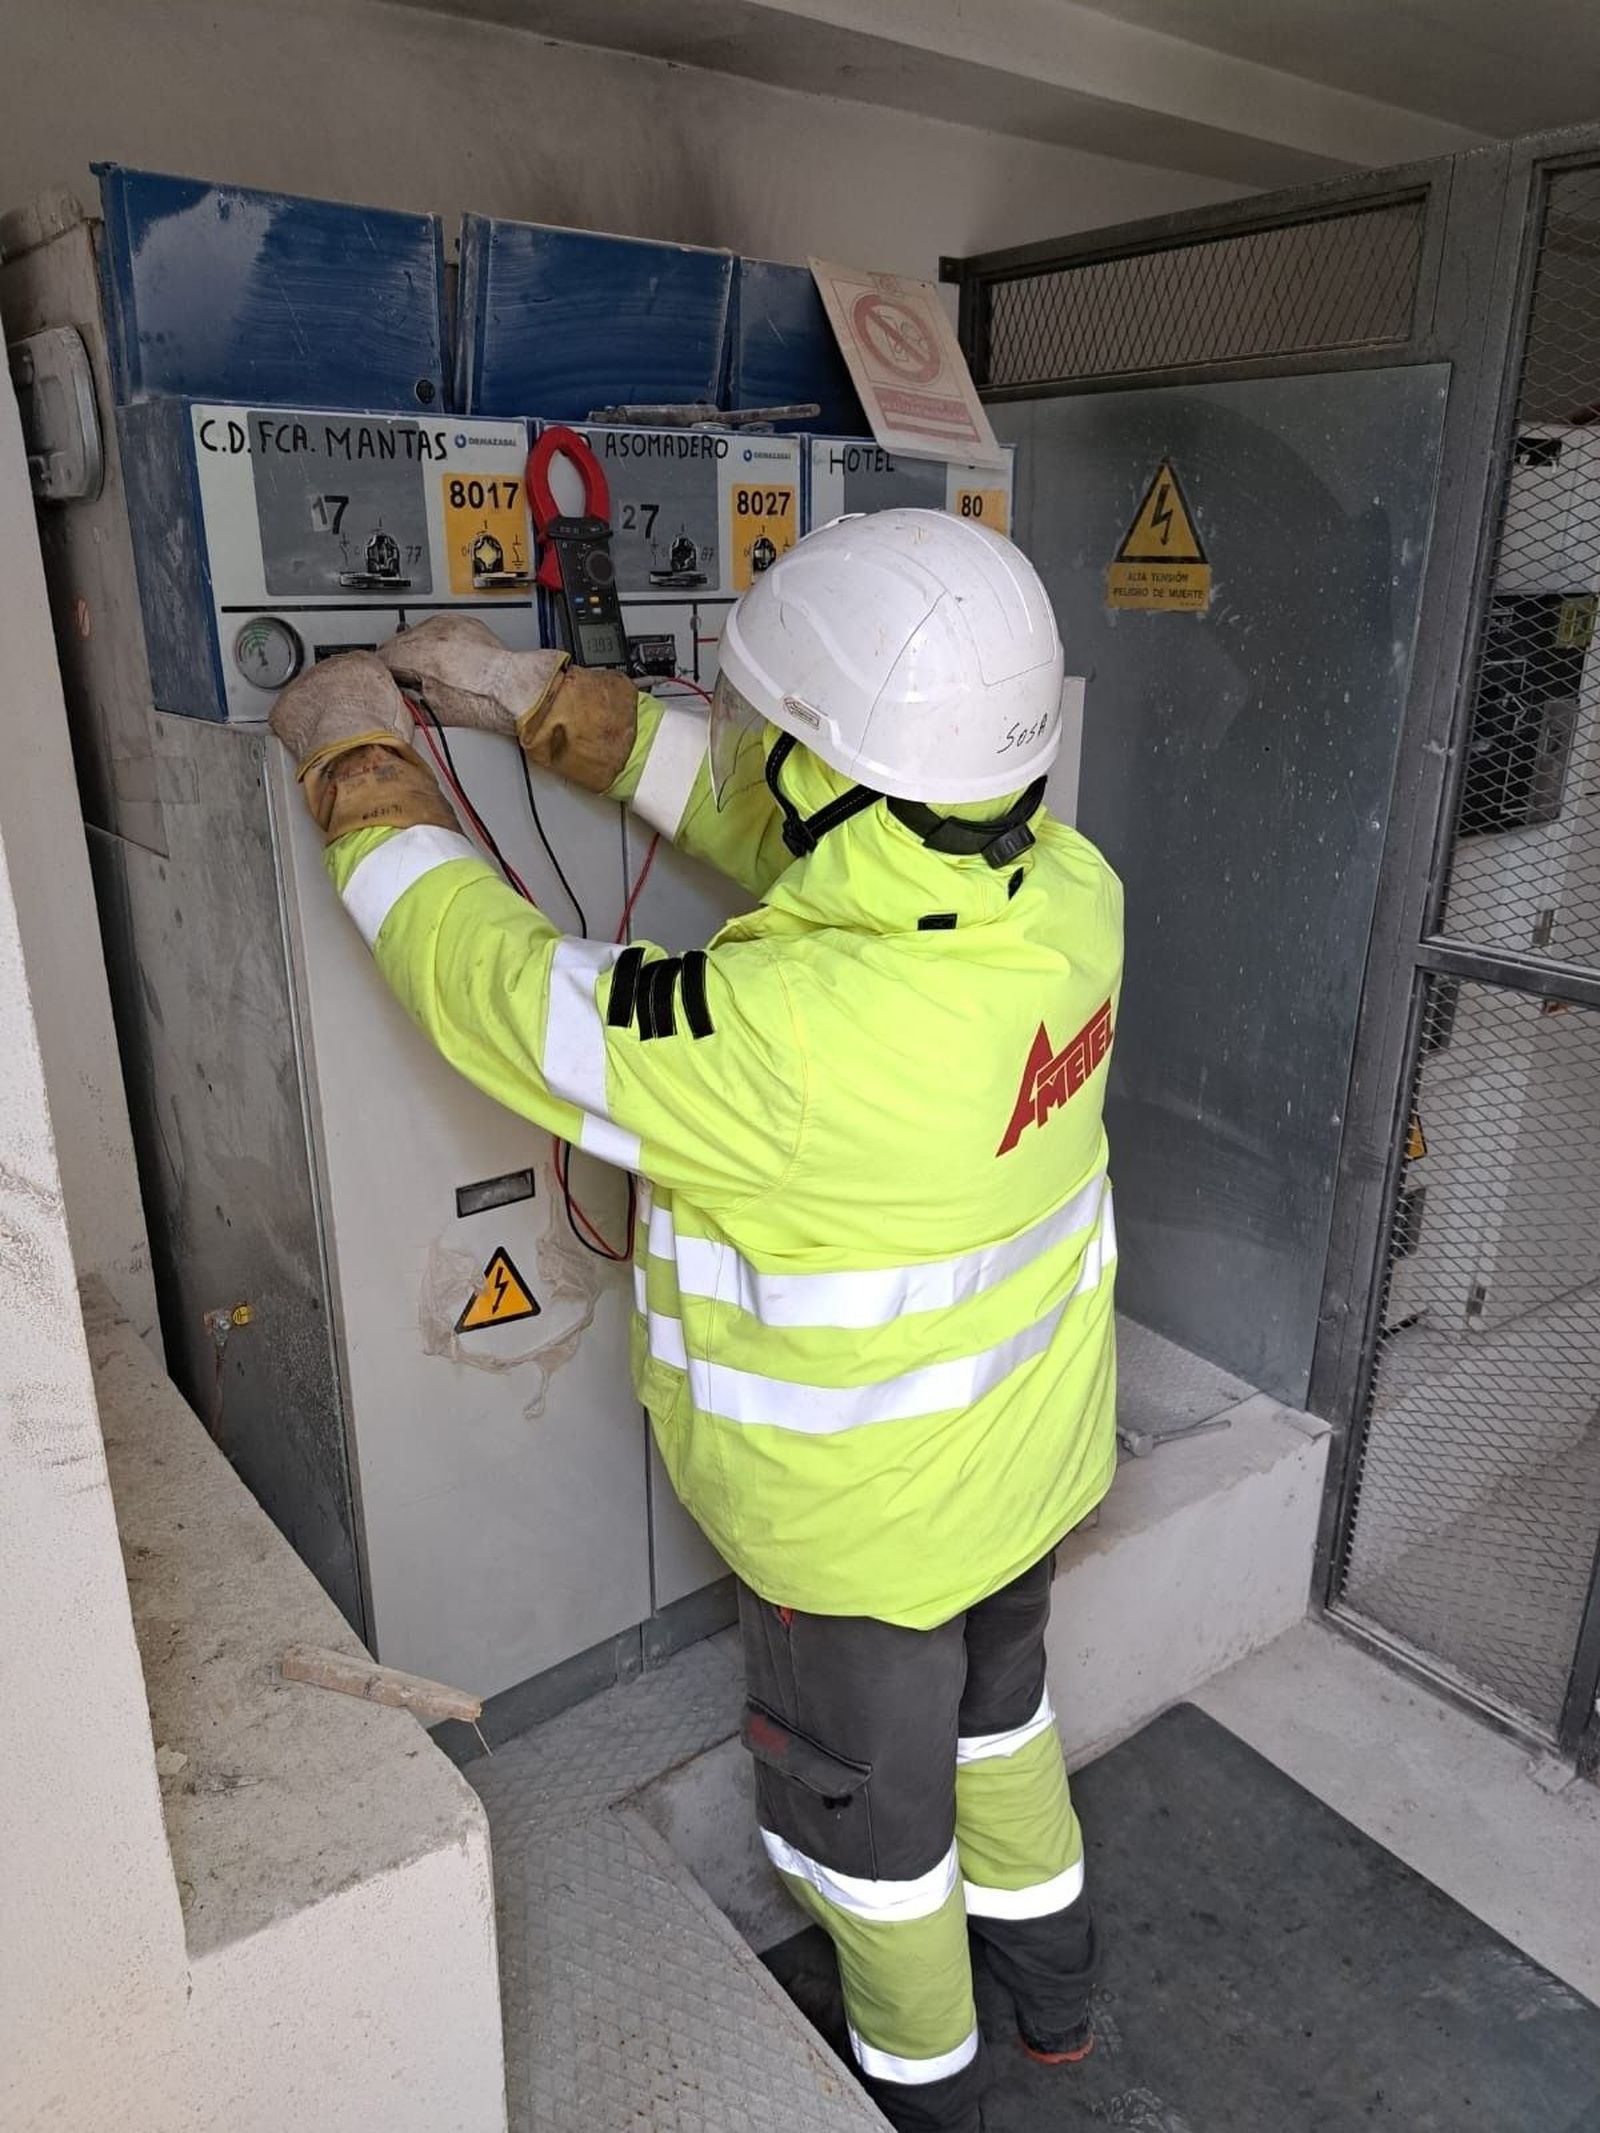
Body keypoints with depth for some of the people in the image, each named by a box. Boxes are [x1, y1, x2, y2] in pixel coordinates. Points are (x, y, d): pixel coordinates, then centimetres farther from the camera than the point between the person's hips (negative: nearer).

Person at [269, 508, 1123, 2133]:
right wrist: (548, 702, -4)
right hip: (1029, 1458, 7)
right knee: (994, 1702, 33)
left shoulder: (798, 1037, -41)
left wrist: (359, 761, -11)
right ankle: (1054, 1991, 60)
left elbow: (489, 981, -27)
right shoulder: (1069, 891, -19)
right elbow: (774, 823, -6)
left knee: (866, 1801, 23)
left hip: (860, 1522, -6)